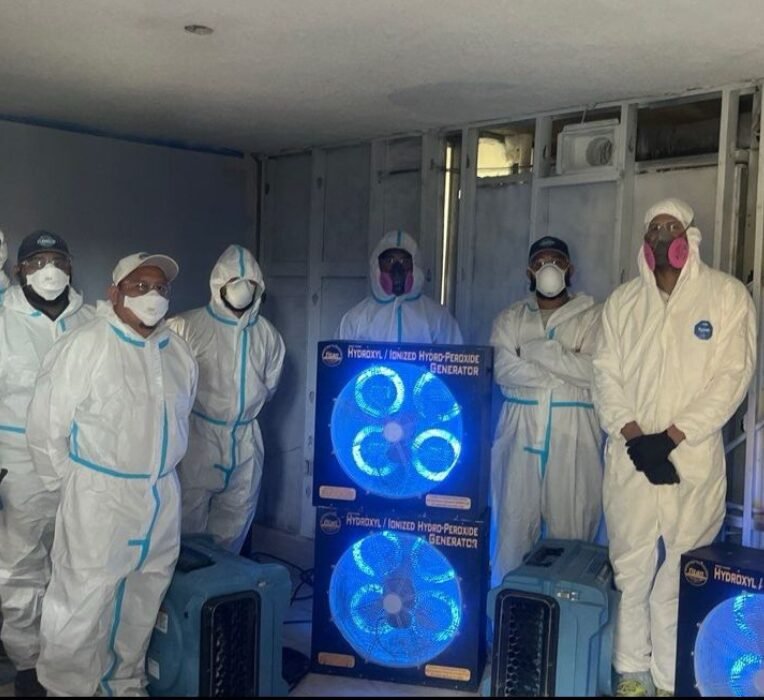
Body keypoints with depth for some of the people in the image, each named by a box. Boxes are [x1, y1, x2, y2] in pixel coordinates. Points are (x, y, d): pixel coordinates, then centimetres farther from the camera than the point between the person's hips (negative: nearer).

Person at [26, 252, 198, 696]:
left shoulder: (180, 352, 7)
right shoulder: (85, 346, -13)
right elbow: (46, 425, -10)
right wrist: (69, 484, -2)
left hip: (162, 499, 6)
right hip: (99, 499, -6)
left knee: (143, 605, 18)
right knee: (81, 609, -2)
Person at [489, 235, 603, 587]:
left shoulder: (592, 317, 6)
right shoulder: (510, 318, 12)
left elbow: (595, 370, -9)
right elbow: (503, 369, -4)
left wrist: (539, 349, -9)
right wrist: (569, 372, -9)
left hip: (573, 433, -1)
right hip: (520, 430, 2)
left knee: (571, 526, -1)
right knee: (513, 522, 3)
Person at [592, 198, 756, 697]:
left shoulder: (728, 295, 1)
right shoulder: (623, 301, 10)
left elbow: (732, 376, -5)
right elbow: (606, 374, 7)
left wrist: (671, 438, -11)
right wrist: (633, 436, -8)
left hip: (693, 460, -2)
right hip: (630, 458, 3)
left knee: (683, 574, 0)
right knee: (630, 568, 8)